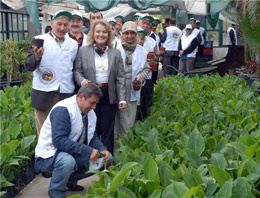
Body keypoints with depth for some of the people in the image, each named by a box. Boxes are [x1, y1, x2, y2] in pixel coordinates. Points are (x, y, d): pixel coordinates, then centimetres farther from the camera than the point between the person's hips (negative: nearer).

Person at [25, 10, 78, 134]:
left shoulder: (73, 44, 11)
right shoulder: (39, 40, 0)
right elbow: (29, 66, -6)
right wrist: (36, 57, -28)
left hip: (67, 94, 3)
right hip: (44, 94, -2)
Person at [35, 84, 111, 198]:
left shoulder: (90, 113, 5)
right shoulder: (62, 109, -23)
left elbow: (92, 137, 11)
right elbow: (59, 140, -32)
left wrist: (102, 150, -11)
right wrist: (87, 151, -36)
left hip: (74, 153, 8)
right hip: (50, 153, -8)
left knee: (107, 158, -3)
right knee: (67, 161, -41)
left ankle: (71, 180, 11)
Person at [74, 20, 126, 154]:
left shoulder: (116, 53, 5)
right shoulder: (83, 51, 3)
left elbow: (120, 77, 3)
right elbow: (77, 71, 4)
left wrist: (122, 99, -2)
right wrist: (82, 80, -18)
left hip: (109, 95, 1)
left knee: (107, 130, 8)